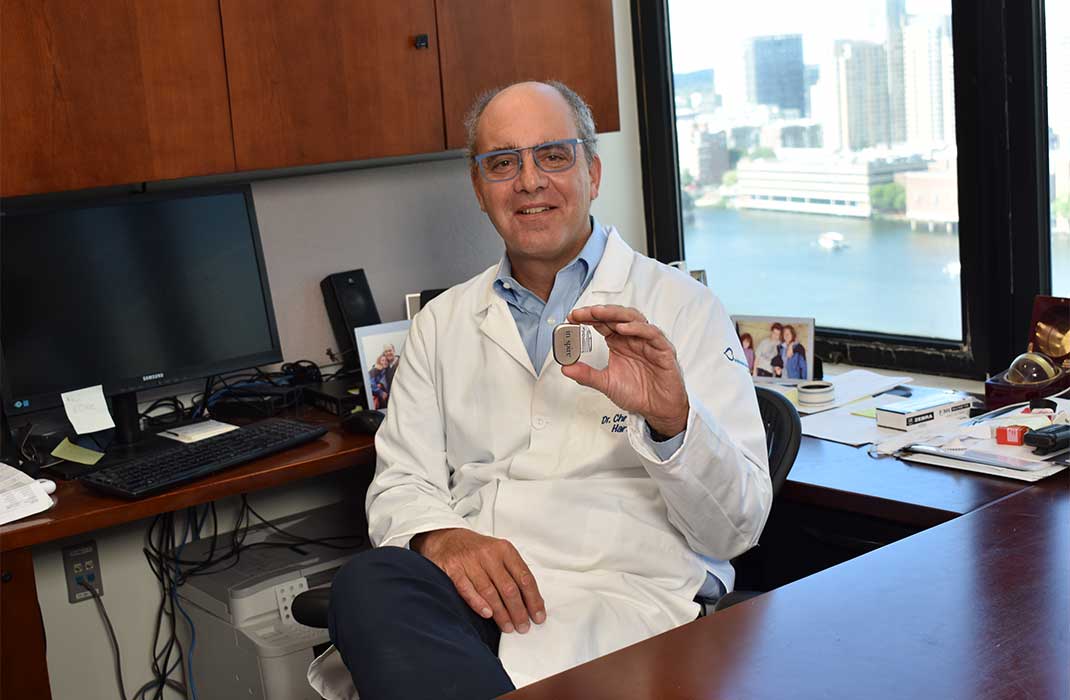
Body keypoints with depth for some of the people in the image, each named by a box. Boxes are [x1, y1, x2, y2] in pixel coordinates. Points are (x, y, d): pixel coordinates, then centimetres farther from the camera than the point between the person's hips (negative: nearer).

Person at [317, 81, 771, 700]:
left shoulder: (681, 307, 6)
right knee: (368, 584, -30)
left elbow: (738, 527, 2)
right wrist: (442, 536, -11)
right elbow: (401, 484, 14)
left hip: (623, 597, -4)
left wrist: (671, 419, -19)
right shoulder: (443, 323, 19)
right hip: (475, 589, 4)